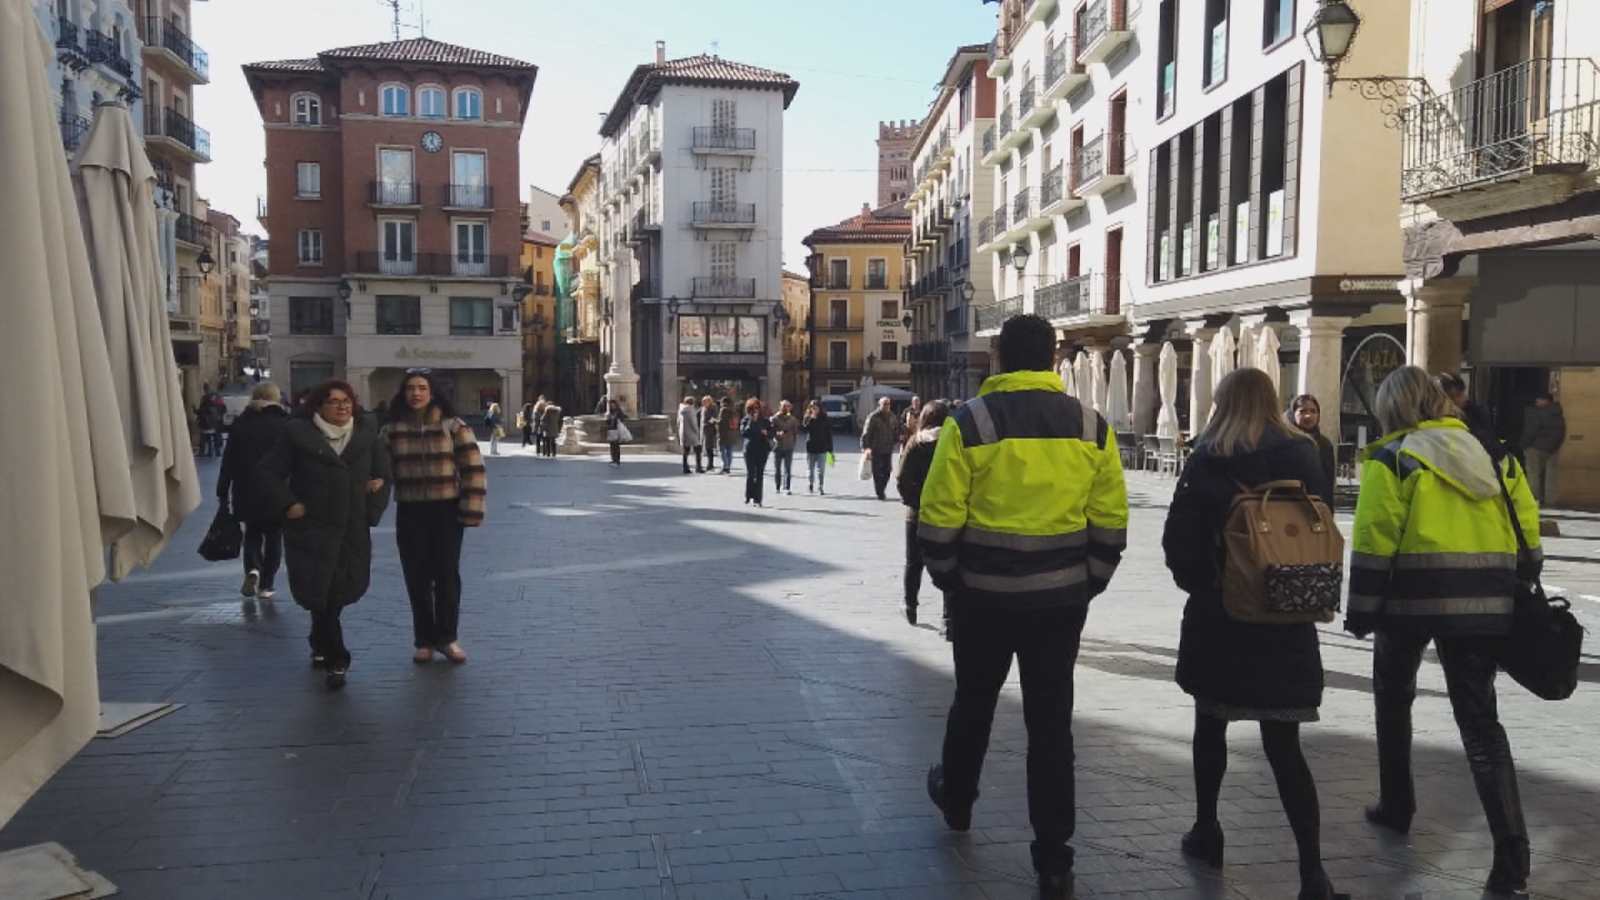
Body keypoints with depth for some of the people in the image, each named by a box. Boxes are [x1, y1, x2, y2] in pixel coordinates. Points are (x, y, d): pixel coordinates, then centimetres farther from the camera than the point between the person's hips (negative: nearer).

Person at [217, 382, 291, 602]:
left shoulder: (241, 423, 1)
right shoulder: (287, 423, -4)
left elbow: (228, 460, 2)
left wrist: (222, 492, 7)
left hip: (248, 492, 1)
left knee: (252, 533, 18)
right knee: (274, 536, 10)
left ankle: (253, 569, -7)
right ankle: (266, 585, 10)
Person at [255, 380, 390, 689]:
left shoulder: (365, 435, 9)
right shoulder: (298, 434, -3)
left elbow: (383, 473, 18)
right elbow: (267, 473, -1)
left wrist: (374, 509, 4)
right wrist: (287, 504, -11)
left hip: (353, 530, 4)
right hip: (312, 530, -4)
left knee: (339, 593, 10)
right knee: (321, 595, -7)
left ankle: (320, 647, 36)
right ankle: (335, 660, 1)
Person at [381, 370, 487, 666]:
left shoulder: (453, 426, -4)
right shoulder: (391, 431, 3)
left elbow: (473, 469, -5)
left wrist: (471, 511, -9)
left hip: (447, 511, -2)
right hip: (410, 513, 2)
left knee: (447, 576, 5)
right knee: (417, 578, 7)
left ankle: (447, 637, 19)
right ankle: (424, 640, 19)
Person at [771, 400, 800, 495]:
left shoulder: (792, 419, 6)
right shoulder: (774, 419, -1)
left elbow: (795, 433, 12)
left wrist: (793, 443, 4)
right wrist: (778, 433, -22)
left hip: (788, 448, 1)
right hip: (777, 447, -1)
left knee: (788, 469, -5)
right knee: (777, 469, 9)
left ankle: (787, 488, -6)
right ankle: (777, 487, 22)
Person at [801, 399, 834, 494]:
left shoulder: (824, 418, -1)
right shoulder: (807, 418, 2)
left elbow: (829, 434, 0)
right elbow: (804, 429, -13)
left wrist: (830, 448, -2)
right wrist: (811, 420, -21)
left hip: (822, 448, -1)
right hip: (810, 447, 1)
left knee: (821, 469, -3)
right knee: (810, 469, 12)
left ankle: (820, 487, 2)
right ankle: (810, 486, 26)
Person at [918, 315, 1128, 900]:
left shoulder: (968, 423, -10)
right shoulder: (1091, 427, -1)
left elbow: (938, 520, -11)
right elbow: (1110, 523, 0)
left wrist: (946, 578, 5)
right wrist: (1089, 583, 13)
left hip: (983, 593, -1)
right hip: (1061, 596, 1)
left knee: (973, 702, 20)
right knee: (1051, 720, 7)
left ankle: (956, 799, 43)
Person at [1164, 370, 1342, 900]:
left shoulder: (1208, 459, -7)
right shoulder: (1303, 454, 1)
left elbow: (1179, 538, -10)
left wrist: (1198, 583, 7)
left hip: (1218, 613, -2)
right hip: (1286, 616, 2)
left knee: (1211, 725, 19)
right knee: (1284, 745, 3)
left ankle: (1206, 830, 30)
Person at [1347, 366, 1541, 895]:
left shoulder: (1392, 459, -4)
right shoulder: (1491, 453, 12)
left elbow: (1374, 540, -9)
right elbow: (1527, 528, 11)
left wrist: (1361, 610, -5)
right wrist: (1522, 593, 17)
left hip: (1413, 595, -4)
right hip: (1482, 601, 4)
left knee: (1393, 698, 20)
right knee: (1480, 720, 4)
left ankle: (1396, 806, 31)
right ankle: (1511, 851, -8)